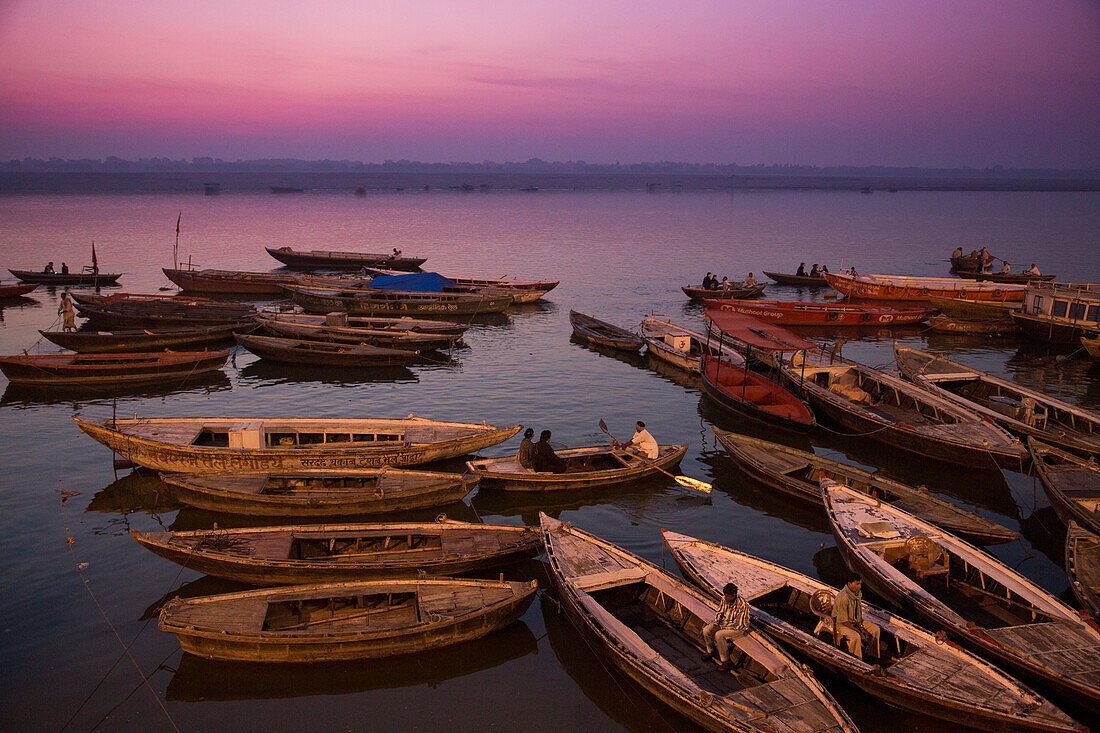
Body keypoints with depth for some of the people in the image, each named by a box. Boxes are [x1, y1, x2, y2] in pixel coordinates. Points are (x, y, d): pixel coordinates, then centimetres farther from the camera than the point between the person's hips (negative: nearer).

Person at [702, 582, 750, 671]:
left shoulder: (741, 605, -30)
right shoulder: (725, 599, -9)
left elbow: (737, 625, -27)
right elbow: (719, 612, 7)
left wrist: (720, 627, -24)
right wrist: (716, 624, -11)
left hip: (739, 628, -7)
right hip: (725, 621, 7)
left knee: (719, 635, -30)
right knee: (706, 630, -10)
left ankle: (725, 661, -14)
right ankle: (710, 652, 15)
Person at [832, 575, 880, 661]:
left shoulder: (857, 593, -4)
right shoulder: (843, 597, -31)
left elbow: (860, 612, 9)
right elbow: (843, 620, -25)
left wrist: (861, 627, -6)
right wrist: (858, 631, -21)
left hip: (855, 621, 9)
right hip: (841, 623, -8)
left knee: (875, 629, -2)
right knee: (856, 637, -33)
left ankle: (875, 656, 9)